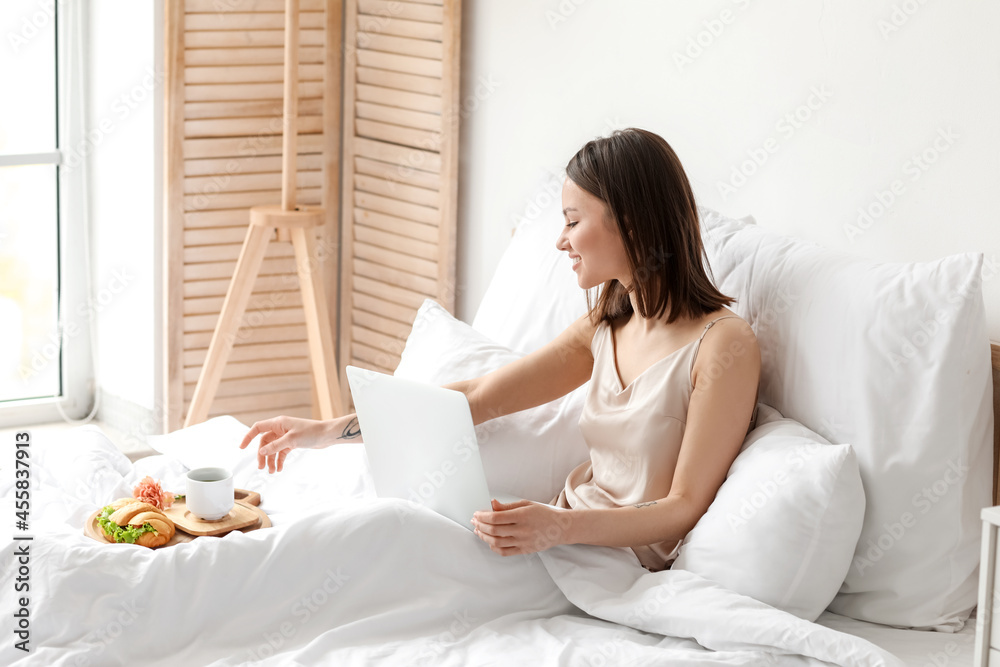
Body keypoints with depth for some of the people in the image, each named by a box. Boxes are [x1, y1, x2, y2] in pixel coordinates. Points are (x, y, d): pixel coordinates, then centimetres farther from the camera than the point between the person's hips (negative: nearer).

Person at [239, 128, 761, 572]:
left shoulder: (724, 344, -12)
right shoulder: (606, 328, 13)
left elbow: (685, 508, -15)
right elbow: (477, 398, 10)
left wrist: (563, 527, -32)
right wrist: (329, 430, 4)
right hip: (569, 534, 8)